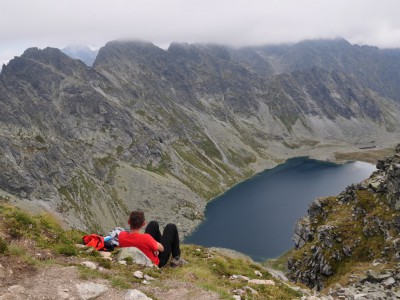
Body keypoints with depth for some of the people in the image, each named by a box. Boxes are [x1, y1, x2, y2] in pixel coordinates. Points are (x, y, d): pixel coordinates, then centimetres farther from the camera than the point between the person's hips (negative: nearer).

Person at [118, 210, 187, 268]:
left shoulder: (121, 236, -24)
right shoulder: (146, 238, -40)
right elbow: (161, 248, -21)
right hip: (157, 263, -5)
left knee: (154, 224, 16)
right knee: (172, 227, 8)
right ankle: (176, 259, 20)